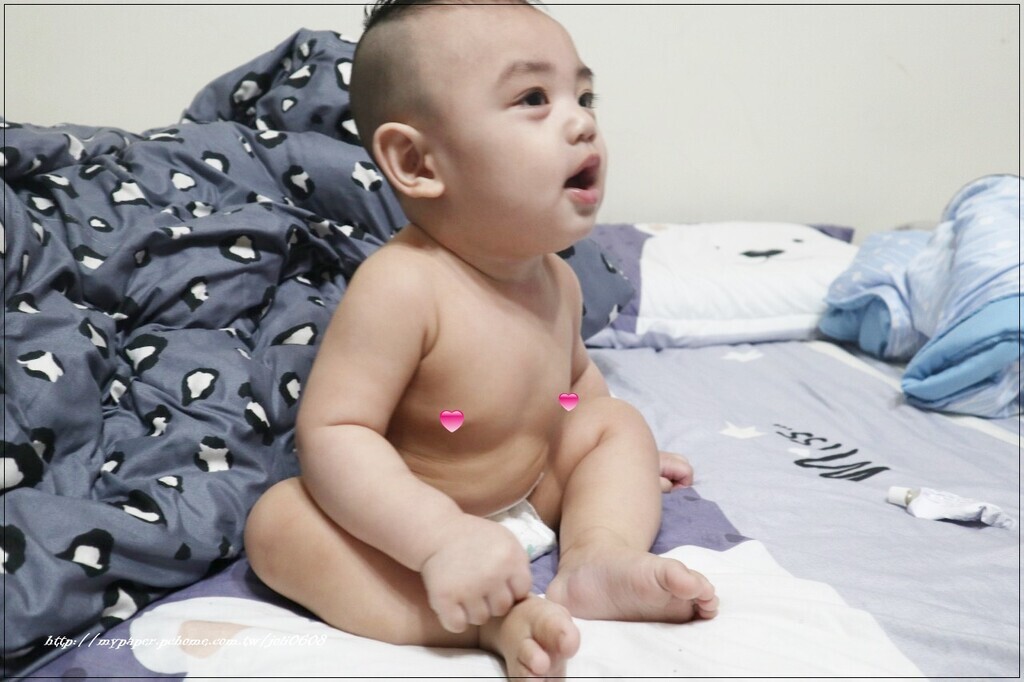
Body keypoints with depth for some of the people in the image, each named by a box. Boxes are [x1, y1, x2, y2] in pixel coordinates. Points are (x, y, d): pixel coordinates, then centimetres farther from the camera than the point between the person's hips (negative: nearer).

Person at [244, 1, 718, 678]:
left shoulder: (556, 277, -7)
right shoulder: (402, 287, -32)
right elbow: (332, 432, -34)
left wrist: (621, 463, 16)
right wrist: (441, 538, -43)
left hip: (533, 493, 7)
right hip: (413, 518, -6)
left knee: (618, 422, 4)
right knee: (279, 521, -29)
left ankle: (599, 557, -21)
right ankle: (496, 622, -33)